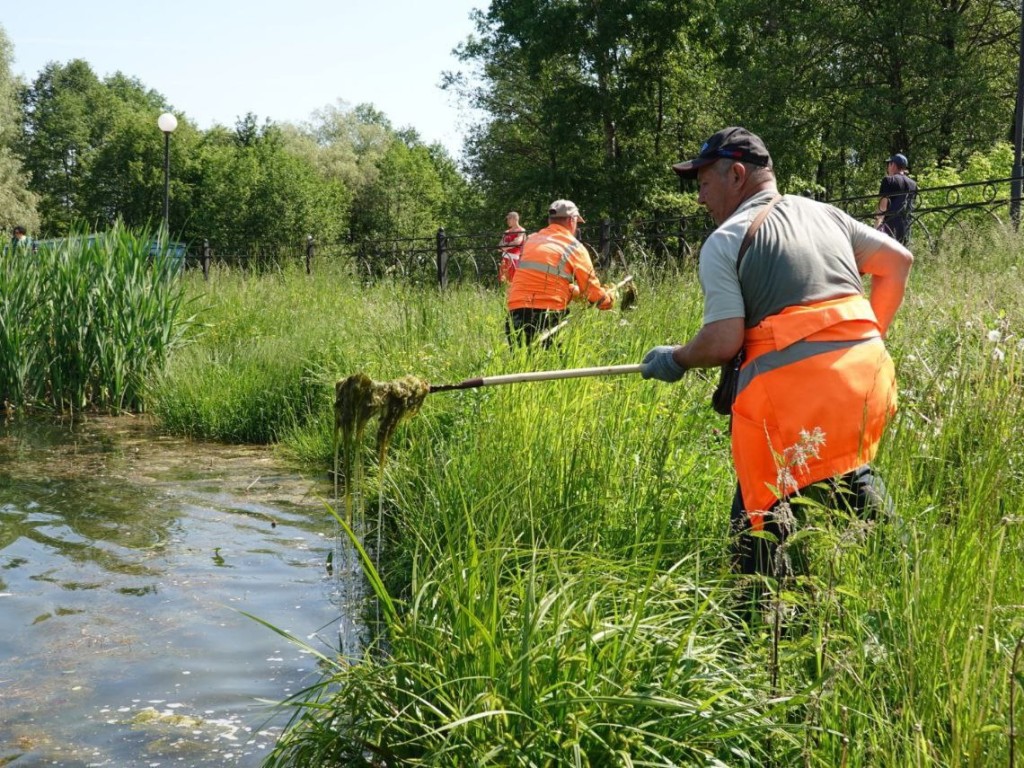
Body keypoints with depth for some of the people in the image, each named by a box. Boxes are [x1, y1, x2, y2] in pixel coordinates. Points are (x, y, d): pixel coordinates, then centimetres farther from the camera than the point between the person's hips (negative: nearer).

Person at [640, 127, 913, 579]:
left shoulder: (724, 241, 1)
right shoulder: (823, 214, 19)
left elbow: (722, 342, -8)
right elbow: (898, 260, 22)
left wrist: (675, 359, 11)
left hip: (792, 392, -6)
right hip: (870, 375, 7)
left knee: (757, 517, 2)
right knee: (848, 469, 28)